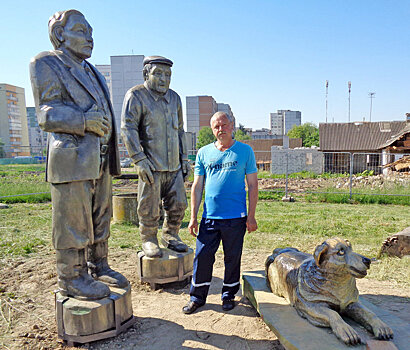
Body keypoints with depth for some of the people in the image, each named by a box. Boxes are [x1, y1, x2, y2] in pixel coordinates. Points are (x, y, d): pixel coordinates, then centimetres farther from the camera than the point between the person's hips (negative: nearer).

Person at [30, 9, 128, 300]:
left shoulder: (92, 72, 24)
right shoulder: (46, 64, 1)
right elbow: (46, 114, -8)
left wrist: (112, 157, 20)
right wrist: (84, 121, -23)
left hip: (100, 161, 8)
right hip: (72, 160, -8)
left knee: (100, 219, 13)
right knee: (73, 222, -2)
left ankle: (99, 267, 27)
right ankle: (71, 278, 13)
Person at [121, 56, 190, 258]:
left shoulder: (174, 98, 16)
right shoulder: (136, 95, -3)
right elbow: (128, 128, -10)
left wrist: (184, 158, 16)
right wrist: (139, 160, -18)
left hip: (174, 165, 6)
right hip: (150, 165, -5)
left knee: (178, 204, 8)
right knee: (149, 208, 0)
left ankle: (171, 236, 27)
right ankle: (148, 240, 20)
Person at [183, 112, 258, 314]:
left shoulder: (245, 151, 3)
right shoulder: (204, 153, 8)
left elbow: (252, 185, 3)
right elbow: (197, 187, 9)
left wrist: (251, 216, -2)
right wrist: (193, 217, 5)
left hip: (236, 217, -1)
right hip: (209, 217, 2)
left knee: (232, 258, 9)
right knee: (202, 256, 4)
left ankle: (229, 295, 30)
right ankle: (197, 297, 24)